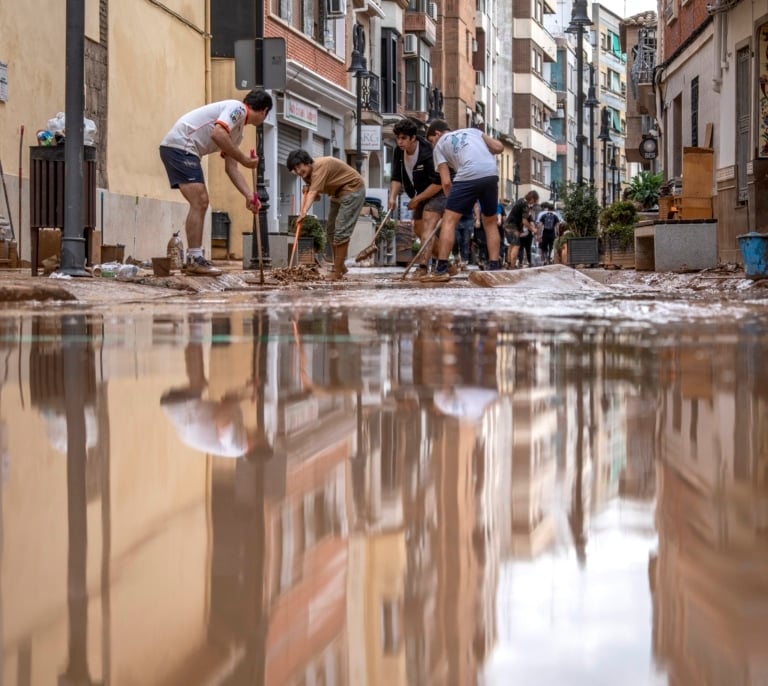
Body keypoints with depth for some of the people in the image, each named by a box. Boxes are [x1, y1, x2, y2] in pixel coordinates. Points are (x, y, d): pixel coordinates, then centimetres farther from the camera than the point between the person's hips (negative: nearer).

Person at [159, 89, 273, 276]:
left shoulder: (237, 131, 19)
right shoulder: (237, 108, -8)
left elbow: (231, 168, 18)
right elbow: (217, 134, -25)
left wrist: (249, 195, 8)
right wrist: (245, 160, -17)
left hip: (185, 150, 10)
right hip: (179, 144, -10)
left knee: (201, 203, 12)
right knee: (199, 202, -12)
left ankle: (193, 260, 14)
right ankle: (195, 260, -12)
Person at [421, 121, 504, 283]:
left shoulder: (440, 145, 18)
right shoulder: (472, 131, 30)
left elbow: (446, 182, 10)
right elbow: (499, 148, 19)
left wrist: (452, 201, 23)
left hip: (468, 176, -4)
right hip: (491, 175, 4)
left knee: (449, 220, 2)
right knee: (490, 222, 20)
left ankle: (442, 269, -6)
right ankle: (494, 267, 16)